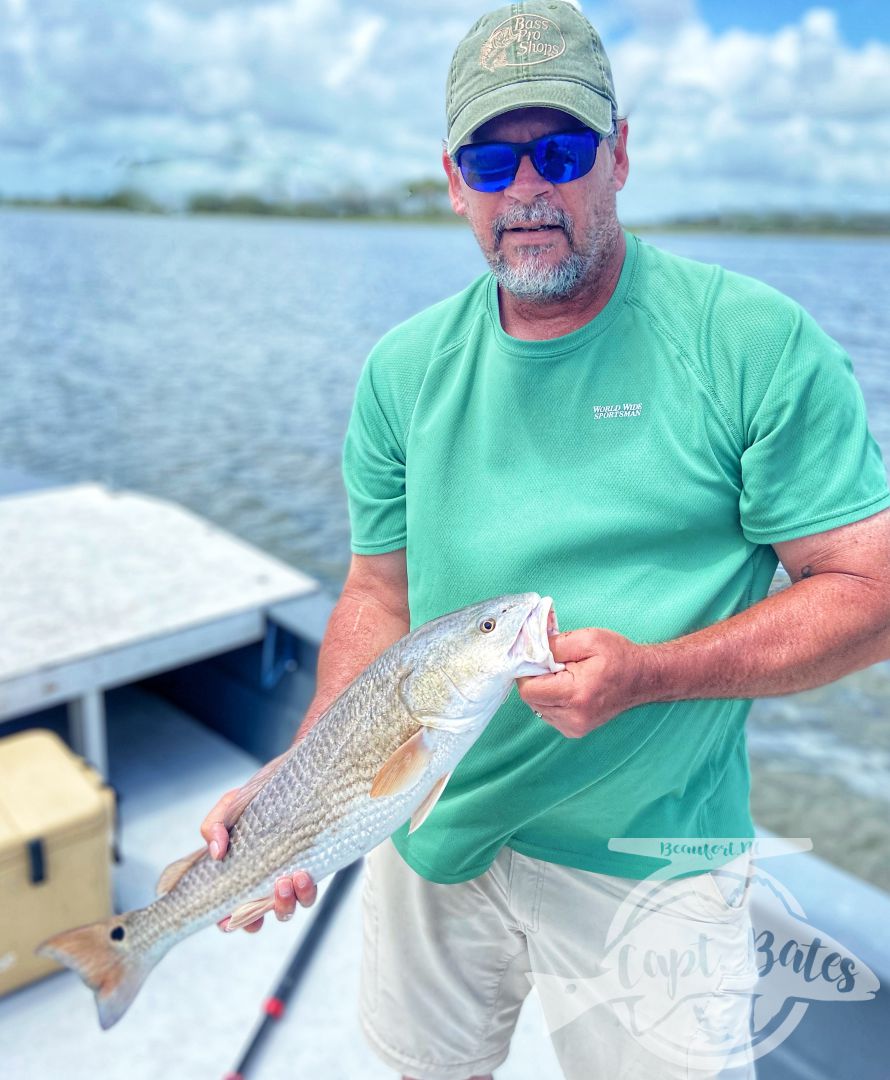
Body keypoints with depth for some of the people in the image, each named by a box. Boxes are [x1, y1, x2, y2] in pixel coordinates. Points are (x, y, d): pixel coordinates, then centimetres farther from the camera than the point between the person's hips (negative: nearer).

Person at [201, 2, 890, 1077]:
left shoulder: (761, 344, -13)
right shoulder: (403, 370, -1)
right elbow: (380, 594, 3)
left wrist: (647, 673, -24)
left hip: (647, 864, -3)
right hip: (428, 829, 4)